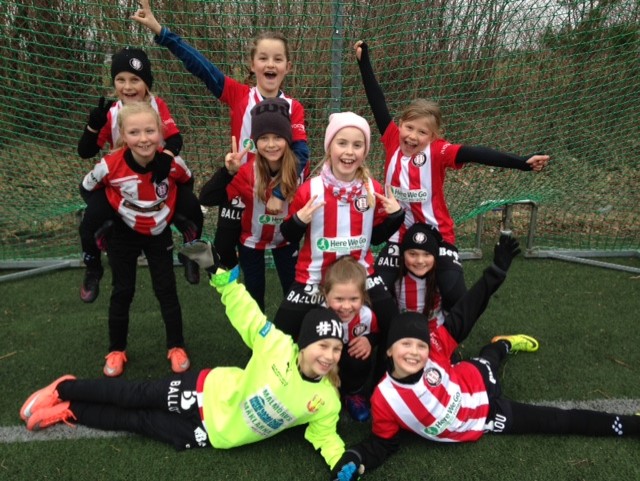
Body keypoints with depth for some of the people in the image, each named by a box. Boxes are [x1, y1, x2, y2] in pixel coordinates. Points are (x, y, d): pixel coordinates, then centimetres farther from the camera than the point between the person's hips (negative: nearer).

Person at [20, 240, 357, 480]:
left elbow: (325, 437, -4)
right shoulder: (278, 347, -21)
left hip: (216, 435, 2)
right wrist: (216, 270, -23)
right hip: (208, 396, -2)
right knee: (132, 397, 7)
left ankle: (68, 412, 29)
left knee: (137, 422, 8)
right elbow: (245, 313, -15)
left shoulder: (327, 402, -14)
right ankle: (63, 390, 33)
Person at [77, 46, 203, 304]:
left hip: (158, 178, 0)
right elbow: (85, 152, -10)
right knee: (92, 220, -17)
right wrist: (94, 123, -27)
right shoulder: (111, 113, -7)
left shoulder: (158, 105, -9)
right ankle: (93, 270, 16)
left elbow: (175, 139, -21)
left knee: (191, 209, -21)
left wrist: (165, 157, -44)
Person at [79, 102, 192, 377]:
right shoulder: (110, 166, -27)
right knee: (122, 292, 9)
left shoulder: (173, 163, -24)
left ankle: (176, 347, 20)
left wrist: (174, 210, -1)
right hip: (123, 235, 0)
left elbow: (187, 182, 0)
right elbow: (87, 189, -7)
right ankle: (116, 350, 25)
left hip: (160, 234, 1)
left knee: (166, 290, 6)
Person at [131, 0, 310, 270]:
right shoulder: (238, 95, -6)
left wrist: (279, 194, -25)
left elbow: (301, 155, -14)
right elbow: (200, 66, -14)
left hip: (277, 197, 0)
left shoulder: (294, 108, -6)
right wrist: (158, 30, -23)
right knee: (223, 253, 11)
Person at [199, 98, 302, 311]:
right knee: (255, 294, 14)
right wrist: (228, 171, -47)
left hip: (285, 239, 1)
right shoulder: (247, 172, -29)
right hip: (252, 241, -1)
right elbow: (207, 199, -36)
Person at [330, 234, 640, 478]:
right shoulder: (383, 399, -29)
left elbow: (462, 318, -24)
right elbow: (383, 443, -15)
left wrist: (497, 270, -26)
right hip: (479, 425, 0)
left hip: (482, 390, 1)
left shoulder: (433, 352, -27)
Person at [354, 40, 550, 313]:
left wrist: (522, 163, -35)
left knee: (454, 293, -10)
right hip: (399, 235, 3)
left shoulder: (438, 152, -13)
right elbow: (377, 103, -2)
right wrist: (363, 60, 2)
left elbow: (476, 155, -25)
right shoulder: (392, 142, -6)